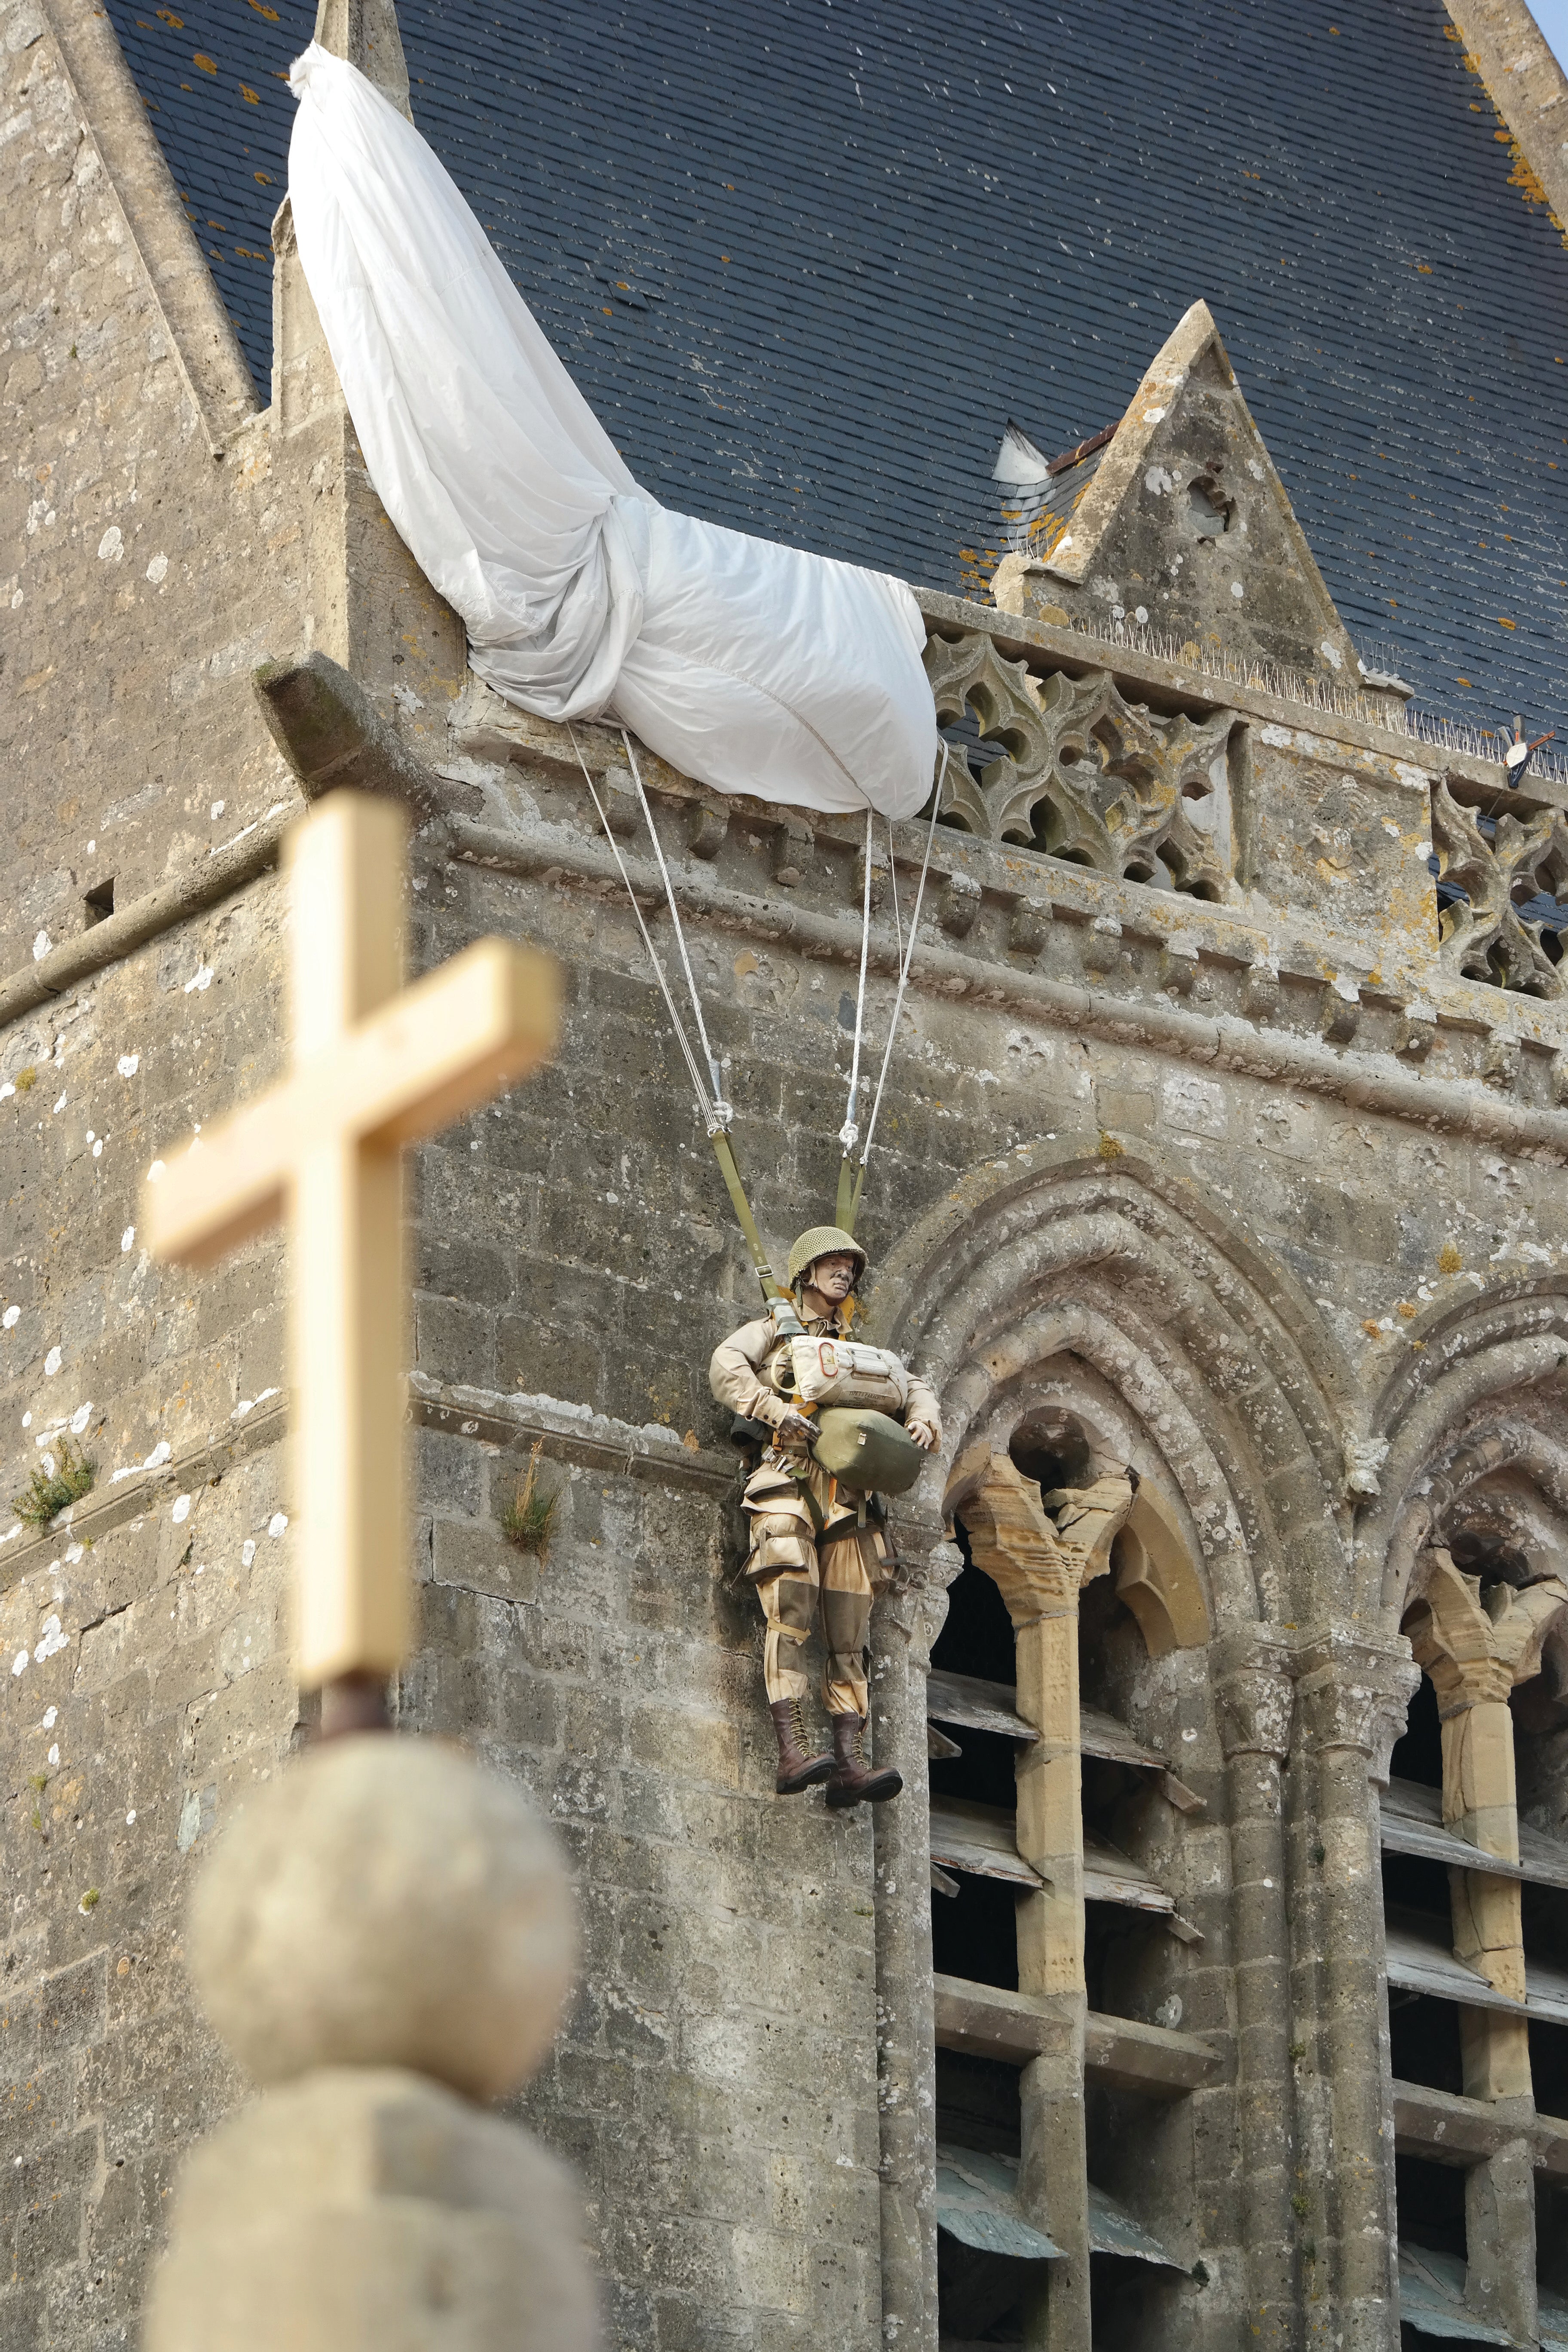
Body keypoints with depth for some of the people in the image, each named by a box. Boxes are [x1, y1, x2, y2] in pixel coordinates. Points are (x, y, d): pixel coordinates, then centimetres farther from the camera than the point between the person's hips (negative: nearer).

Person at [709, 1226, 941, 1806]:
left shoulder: (860, 1349, 30)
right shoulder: (773, 1330, 16)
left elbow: (915, 1390, 28)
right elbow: (725, 1366, -2)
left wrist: (923, 1421, 4)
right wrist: (774, 1409, -18)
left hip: (849, 1492, 5)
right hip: (789, 1480, -5)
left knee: (849, 1630, -6)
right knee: (791, 1614, -19)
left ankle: (849, 1764, -14)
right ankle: (793, 1752, -29)